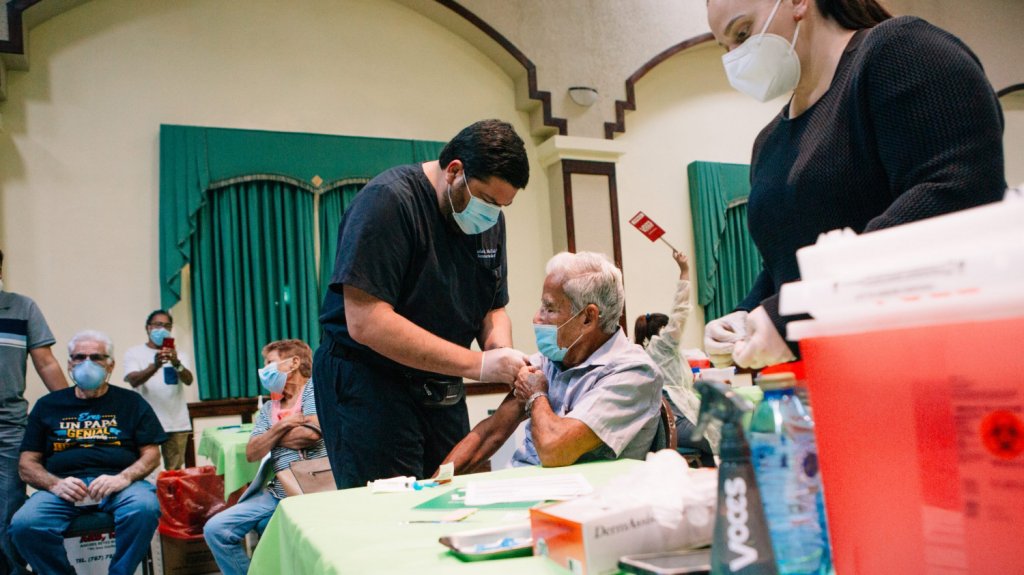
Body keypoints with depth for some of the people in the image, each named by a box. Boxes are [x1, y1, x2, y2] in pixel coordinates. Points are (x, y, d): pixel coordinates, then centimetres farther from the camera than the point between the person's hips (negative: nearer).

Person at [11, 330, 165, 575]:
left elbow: (151, 454, 9)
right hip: (64, 484, 1)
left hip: (118, 482, -1)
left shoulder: (131, 402, 14)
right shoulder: (47, 406, 18)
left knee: (144, 508, -34)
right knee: (24, 524, -29)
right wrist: (54, 484, -9)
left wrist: (123, 478, -12)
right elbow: (27, 464, 13)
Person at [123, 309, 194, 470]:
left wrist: (176, 363, -27)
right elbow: (134, 380, -12)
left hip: (177, 424, 2)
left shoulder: (178, 355, 12)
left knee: (175, 472, 3)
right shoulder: (134, 353, 5)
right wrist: (155, 366, -31)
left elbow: (188, 380, -5)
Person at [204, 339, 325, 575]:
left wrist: (270, 435, 3)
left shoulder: (314, 387, 0)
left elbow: (310, 434, -15)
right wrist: (282, 426, -7)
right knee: (215, 529, -5)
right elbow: (251, 453, 8)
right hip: (277, 492, 7)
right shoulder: (268, 408, 19)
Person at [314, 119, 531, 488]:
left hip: (442, 392, 7)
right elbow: (366, 323, -26)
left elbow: (493, 308, 13)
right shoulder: (389, 199, -18)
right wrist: (477, 364, -25)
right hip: (368, 384, -7)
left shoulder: (490, 218, 6)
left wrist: (502, 354, -11)